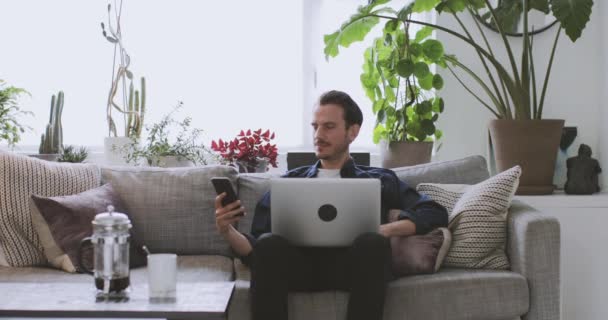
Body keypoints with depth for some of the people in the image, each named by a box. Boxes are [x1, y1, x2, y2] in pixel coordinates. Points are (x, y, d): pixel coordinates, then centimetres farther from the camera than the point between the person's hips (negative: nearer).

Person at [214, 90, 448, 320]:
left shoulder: (379, 180, 25)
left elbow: (435, 213, 10)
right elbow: (255, 251, 20)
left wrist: (386, 230, -7)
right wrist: (227, 231, -2)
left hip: (352, 263, -1)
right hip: (299, 263, 1)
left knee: (373, 243, -35)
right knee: (269, 244, -33)